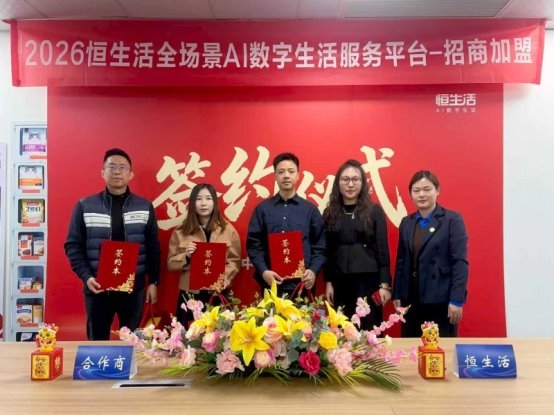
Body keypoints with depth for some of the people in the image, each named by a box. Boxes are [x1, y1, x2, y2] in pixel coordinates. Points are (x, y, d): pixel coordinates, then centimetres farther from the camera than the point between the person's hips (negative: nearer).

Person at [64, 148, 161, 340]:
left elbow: (153, 247, 6)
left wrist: (153, 282, 3)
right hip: (97, 287, 0)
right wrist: (86, 276, -12)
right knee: (97, 341, 12)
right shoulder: (85, 206, 1)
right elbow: (73, 245, 0)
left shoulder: (145, 207, 4)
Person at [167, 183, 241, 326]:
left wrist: (224, 277, -14)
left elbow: (235, 261, 2)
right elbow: (171, 263, 5)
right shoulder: (180, 231, 3)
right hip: (190, 293, 0)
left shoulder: (228, 229, 1)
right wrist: (186, 256, -14)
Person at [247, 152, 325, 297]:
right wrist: (263, 271, -13)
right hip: (271, 283, 0)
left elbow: (320, 246, 5)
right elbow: (253, 245, 2)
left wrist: (313, 271, -11)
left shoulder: (310, 209, 8)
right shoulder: (262, 208, 6)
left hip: (302, 284, 0)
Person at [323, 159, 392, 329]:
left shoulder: (375, 211, 0)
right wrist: (328, 282, 3)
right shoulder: (330, 213, 6)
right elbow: (327, 251, 6)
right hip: (340, 283, 2)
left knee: (369, 330, 4)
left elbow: (382, 249, -2)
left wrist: (384, 284, -7)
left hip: (369, 281, -2)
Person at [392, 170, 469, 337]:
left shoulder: (453, 220, -3)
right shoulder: (406, 223, 11)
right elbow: (401, 261, 12)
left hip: (441, 298, -4)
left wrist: (457, 300, -14)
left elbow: (460, 262, -9)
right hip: (411, 298, 4)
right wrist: (397, 295, 8)